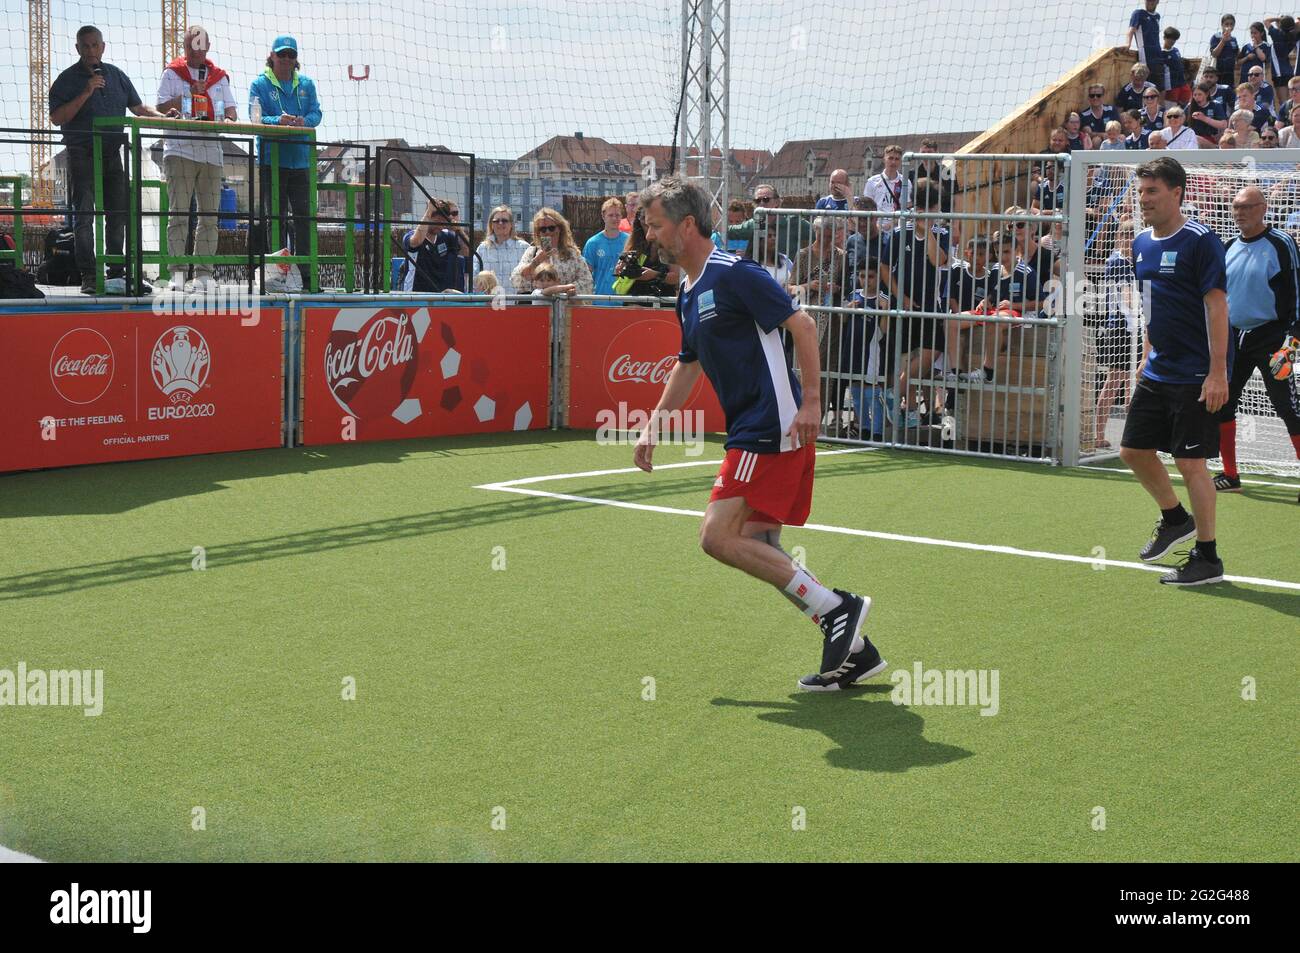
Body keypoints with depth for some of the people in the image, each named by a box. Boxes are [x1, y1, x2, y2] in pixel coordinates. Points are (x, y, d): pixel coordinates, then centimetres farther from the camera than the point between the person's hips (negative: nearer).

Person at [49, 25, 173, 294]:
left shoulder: (116, 75, 13)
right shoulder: (67, 79, -1)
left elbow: (138, 108, 18)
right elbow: (56, 118, -10)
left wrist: (163, 117, 0)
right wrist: (85, 94, -16)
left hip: (112, 153, 5)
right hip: (82, 155, -5)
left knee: (118, 214, 5)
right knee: (85, 216, -6)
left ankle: (117, 274, 13)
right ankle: (89, 277, -6)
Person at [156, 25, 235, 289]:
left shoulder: (219, 76, 18)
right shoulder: (172, 72, 7)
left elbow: (231, 109, 16)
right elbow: (161, 107, -1)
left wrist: (229, 118, -7)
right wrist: (190, 94, -12)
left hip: (211, 152, 4)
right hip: (180, 151, -4)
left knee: (209, 216, 3)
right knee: (179, 213, -9)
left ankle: (204, 271, 7)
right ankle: (177, 271, -11)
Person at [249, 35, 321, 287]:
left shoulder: (306, 84, 14)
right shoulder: (260, 84, 3)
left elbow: (316, 113, 4)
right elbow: (257, 118, -9)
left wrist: (304, 121, -20)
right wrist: (279, 121, -29)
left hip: (301, 160, 3)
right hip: (271, 160, -3)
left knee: (305, 216, -2)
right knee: (275, 218, -1)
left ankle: (306, 274, 0)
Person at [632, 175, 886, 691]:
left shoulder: (733, 273, -12)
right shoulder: (689, 294, 17)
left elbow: (801, 324, -16)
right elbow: (687, 365, 29)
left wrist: (810, 401, -21)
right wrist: (653, 426, 24)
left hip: (772, 430, -10)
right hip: (753, 431, 10)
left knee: (718, 536, -13)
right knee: (760, 548, 8)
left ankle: (835, 607, -8)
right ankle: (855, 651, 13)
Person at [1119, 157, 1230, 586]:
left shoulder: (1199, 241, -13)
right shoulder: (1142, 244, 10)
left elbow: (1217, 306, -17)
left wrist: (1217, 373, -21)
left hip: (1195, 377, -8)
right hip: (1158, 373, 8)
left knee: (1190, 462, -6)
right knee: (1133, 449, 12)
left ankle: (1207, 558, 5)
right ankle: (1175, 519, 34)